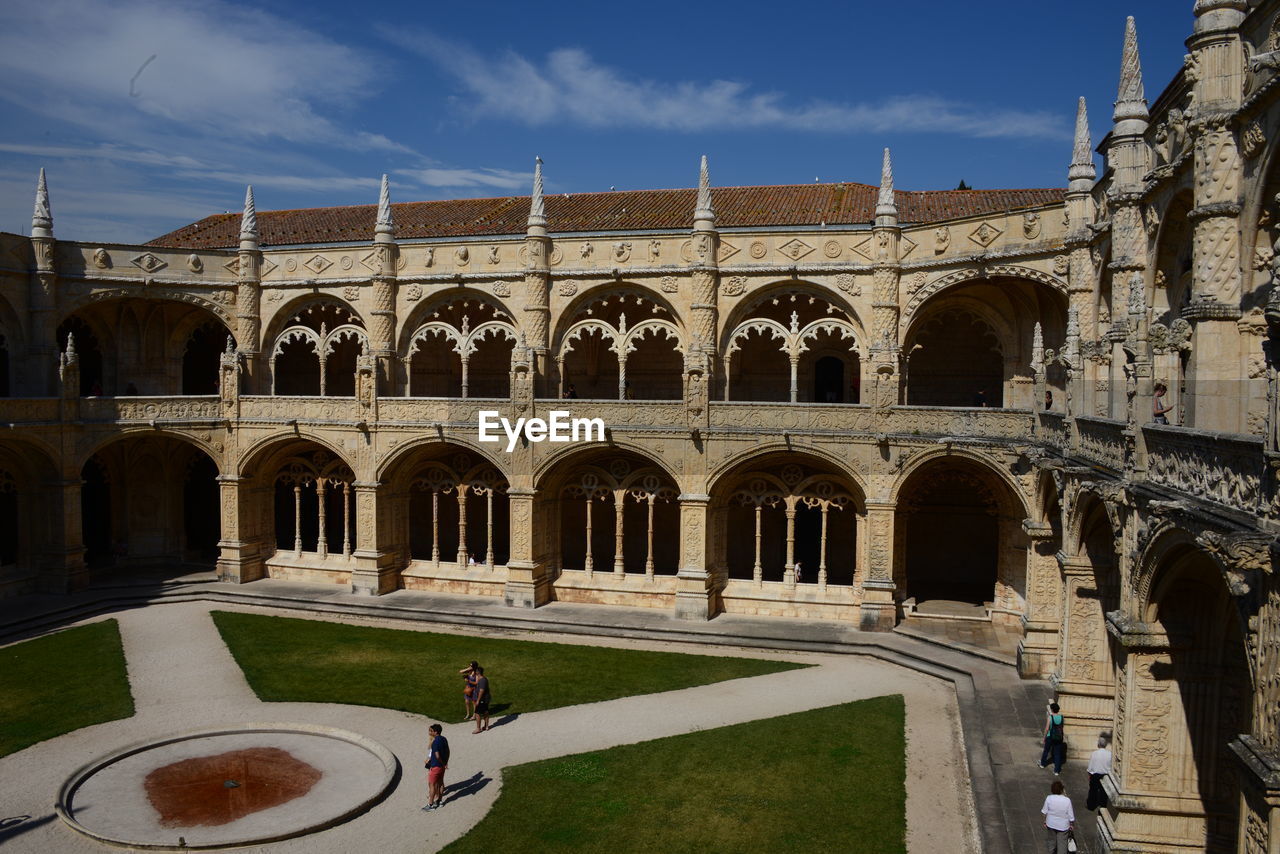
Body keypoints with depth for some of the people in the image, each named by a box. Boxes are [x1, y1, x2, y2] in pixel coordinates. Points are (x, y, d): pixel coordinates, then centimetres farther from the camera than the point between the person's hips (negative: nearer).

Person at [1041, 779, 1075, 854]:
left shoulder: (1049, 798, -19)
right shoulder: (1067, 800, -24)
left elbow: (1044, 812, -8)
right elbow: (1071, 815, -14)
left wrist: (1045, 821, 9)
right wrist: (1072, 825, 4)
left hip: (1051, 824, 2)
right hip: (1063, 826, -2)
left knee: (1051, 840, 25)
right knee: (1062, 843, 15)